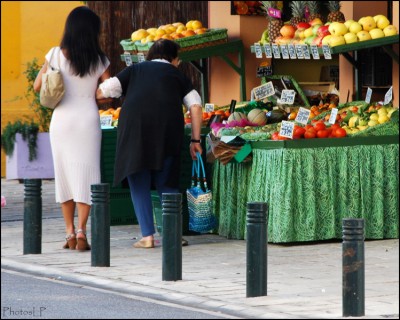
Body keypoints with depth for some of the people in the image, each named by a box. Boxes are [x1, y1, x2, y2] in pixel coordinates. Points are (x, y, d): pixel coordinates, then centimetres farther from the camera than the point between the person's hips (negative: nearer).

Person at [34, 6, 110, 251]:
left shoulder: (56, 55, -1)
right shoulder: (99, 60, -2)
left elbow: (37, 86, 2)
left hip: (61, 120, 1)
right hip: (88, 120, -1)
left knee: (65, 173, 10)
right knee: (85, 174, 1)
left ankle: (70, 232, 8)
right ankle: (81, 230, -12)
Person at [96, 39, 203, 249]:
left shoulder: (134, 70, 21)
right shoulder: (177, 75, 21)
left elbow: (103, 92, 9)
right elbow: (195, 106, 9)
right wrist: (195, 140, 12)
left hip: (134, 125, 0)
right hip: (168, 127, 1)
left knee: (139, 184, 7)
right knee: (166, 183, 12)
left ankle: (147, 236, 1)